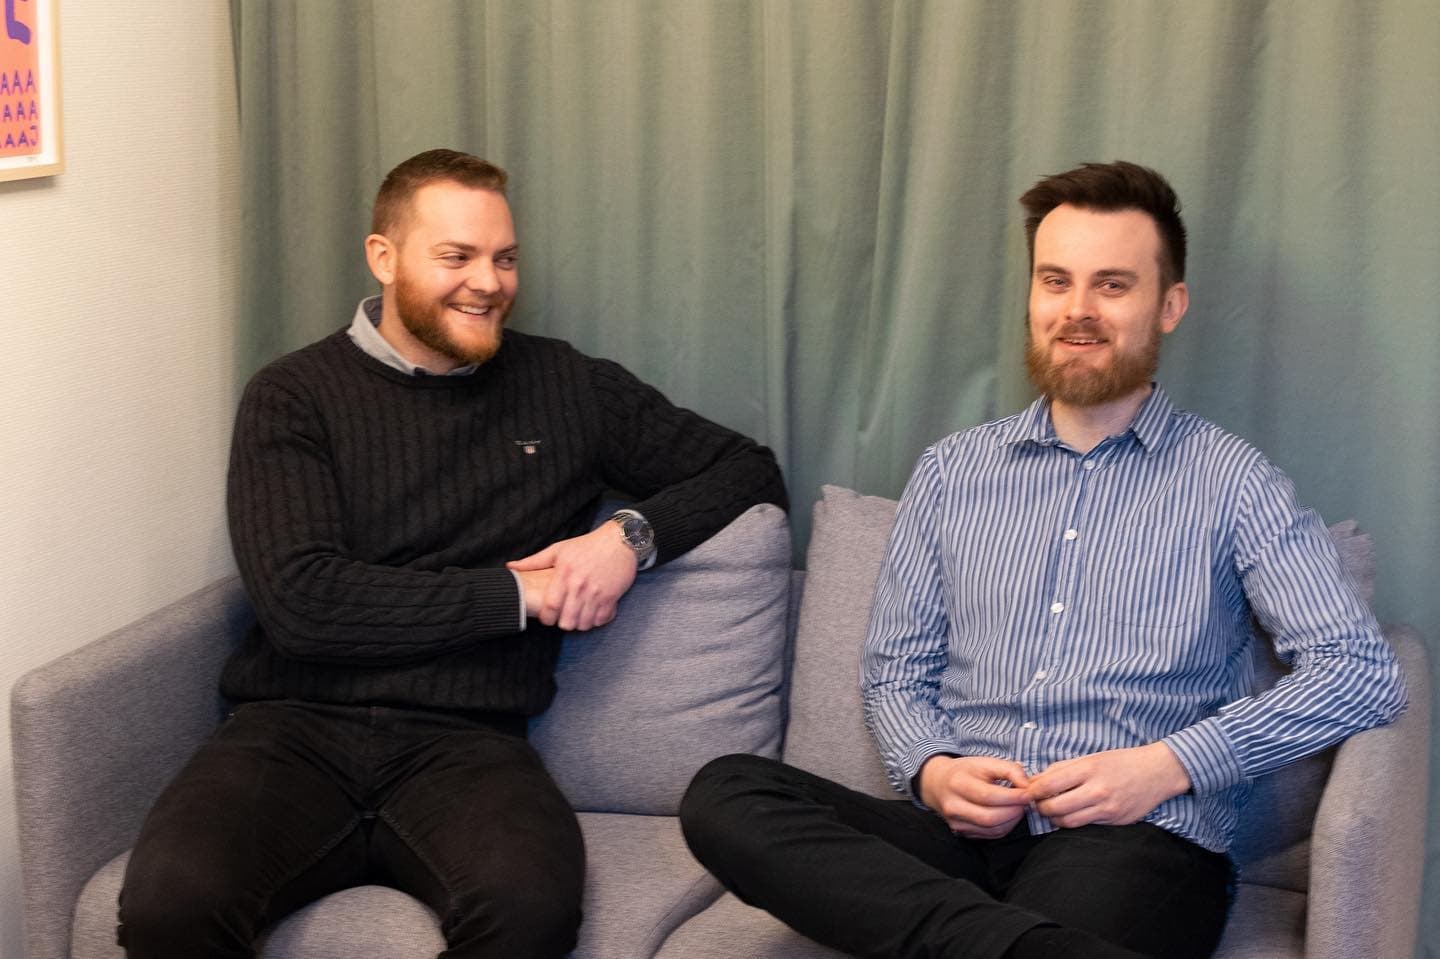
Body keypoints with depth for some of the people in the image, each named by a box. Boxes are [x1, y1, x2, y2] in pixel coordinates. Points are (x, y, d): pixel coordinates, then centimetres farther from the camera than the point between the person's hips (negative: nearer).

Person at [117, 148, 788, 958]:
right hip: (298, 729, -1)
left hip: (463, 742, 1)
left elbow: (751, 472, 19)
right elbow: (302, 601, -7)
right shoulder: (295, 397, 7)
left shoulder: (565, 388, 13)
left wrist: (634, 534, -1)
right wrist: (514, 594, -6)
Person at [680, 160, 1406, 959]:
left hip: (1133, 842, -6)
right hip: (960, 834, 6)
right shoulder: (951, 471, 17)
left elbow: (1363, 672, -2)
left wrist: (1169, 766, -12)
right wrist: (932, 771, -6)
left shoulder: (1229, 480, 6)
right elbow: (895, 669, 17)